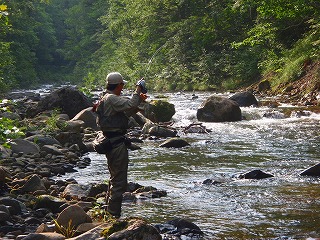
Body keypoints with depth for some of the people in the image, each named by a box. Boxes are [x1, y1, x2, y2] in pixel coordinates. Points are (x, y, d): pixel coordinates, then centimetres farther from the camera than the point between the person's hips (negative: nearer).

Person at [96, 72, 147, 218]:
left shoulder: (107, 98, 16)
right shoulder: (112, 99, -17)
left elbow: (127, 111, 23)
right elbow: (130, 105, -31)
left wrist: (139, 99, 17)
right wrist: (138, 90, -16)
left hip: (111, 142, 11)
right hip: (117, 143, -11)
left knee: (115, 178, 22)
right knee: (119, 180, -7)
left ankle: (109, 210, 30)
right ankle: (114, 214, -4)